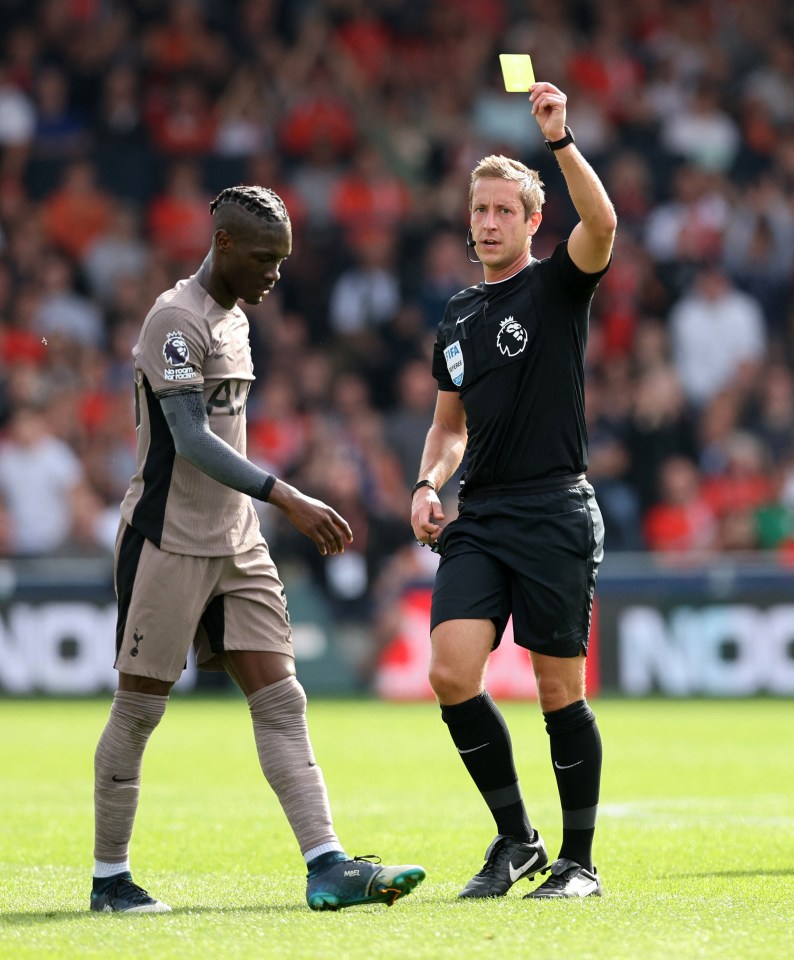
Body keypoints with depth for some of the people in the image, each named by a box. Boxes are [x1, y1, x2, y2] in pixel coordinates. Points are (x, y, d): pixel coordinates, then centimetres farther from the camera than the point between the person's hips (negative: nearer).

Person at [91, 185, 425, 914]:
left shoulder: (234, 318, 15)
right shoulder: (177, 318, -13)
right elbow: (191, 441, -22)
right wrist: (288, 499, -28)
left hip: (237, 544, 8)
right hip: (168, 543, -8)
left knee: (281, 701, -2)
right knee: (138, 710, 1)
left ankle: (328, 867, -9)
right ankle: (110, 876, 11)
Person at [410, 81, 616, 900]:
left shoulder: (557, 284, 0)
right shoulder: (456, 319, 16)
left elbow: (601, 224, -21)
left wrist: (560, 140, -30)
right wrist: (428, 484, 8)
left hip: (554, 511, -5)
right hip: (480, 518, 5)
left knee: (559, 689, -3)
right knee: (450, 673, -9)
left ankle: (578, 861, 10)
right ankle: (514, 838, 7)